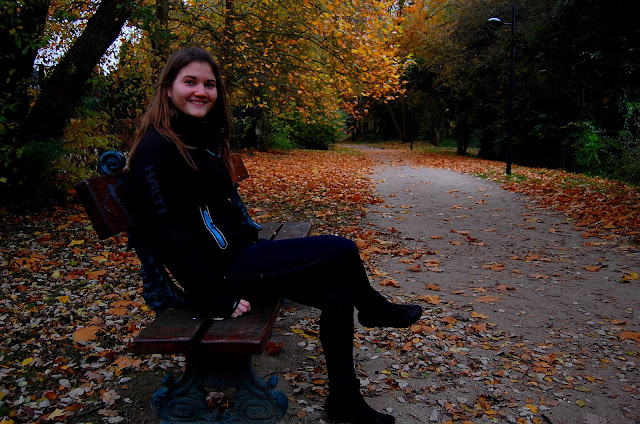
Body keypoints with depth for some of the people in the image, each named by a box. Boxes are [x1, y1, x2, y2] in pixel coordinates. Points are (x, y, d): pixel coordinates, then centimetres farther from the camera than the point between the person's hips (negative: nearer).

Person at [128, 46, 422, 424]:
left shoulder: (201, 137, 14)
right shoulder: (157, 149, -15)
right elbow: (167, 235, -21)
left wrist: (251, 238, 14)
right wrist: (216, 299, -20)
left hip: (240, 252, 10)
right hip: (224, 268, -9)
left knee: (338, 293, 2)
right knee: (343, 250, -10)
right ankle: (374, 309, 18)